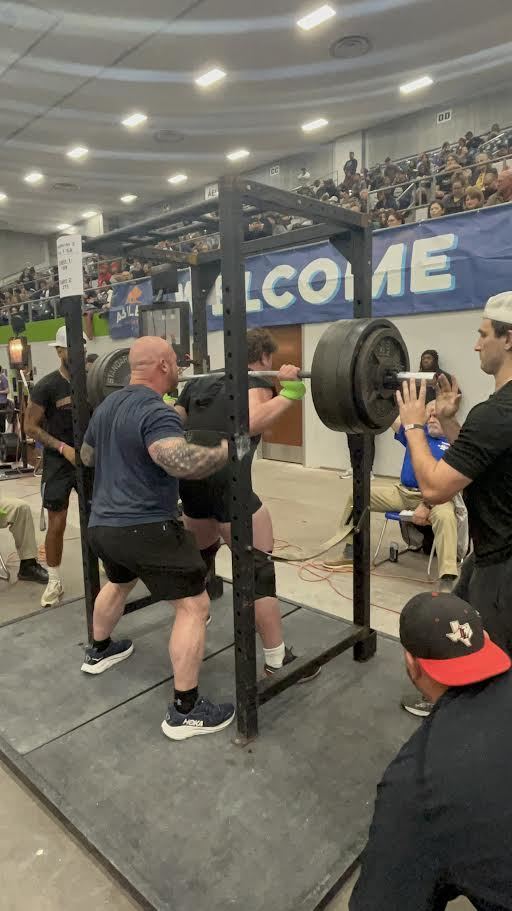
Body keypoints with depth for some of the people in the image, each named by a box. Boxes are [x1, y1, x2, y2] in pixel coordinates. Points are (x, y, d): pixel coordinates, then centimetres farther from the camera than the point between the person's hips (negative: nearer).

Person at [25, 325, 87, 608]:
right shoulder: (47, 386, -12)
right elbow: (31, 426, -11)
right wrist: (63, 448, -19)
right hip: (58, 462, -4)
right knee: (57, 524, 0)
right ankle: (54, 582, 15)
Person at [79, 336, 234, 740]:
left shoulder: (108, 405, 11)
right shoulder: (155, 412, -19)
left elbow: (87, 456, 25)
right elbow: (181, 462, -37)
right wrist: (229, 447, -25)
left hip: (102, 525, 10)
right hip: (144, 528, -9)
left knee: (119, 583, 35)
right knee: (194, 605, -1)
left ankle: (99, 650, 55)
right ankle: (185, 710, 3)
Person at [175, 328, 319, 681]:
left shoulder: (201, 382, 23)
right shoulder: (259, 380, 3)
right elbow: (251, 422, -20)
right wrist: (290, 392, -15)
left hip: (188, 477, 8)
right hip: (223, 479, -8)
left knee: (200, 553, 32)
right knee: (258, 568, 3)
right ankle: (278, 662, 12)